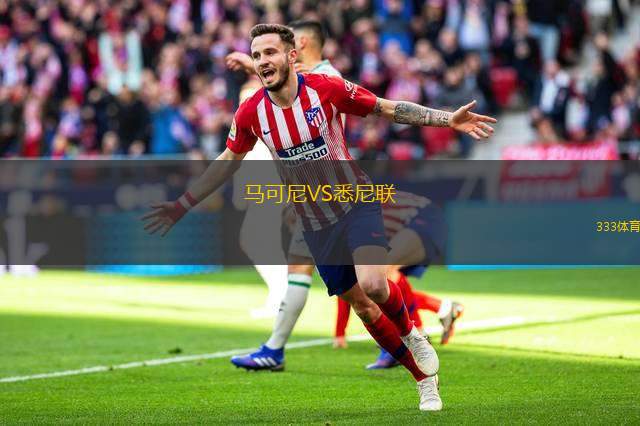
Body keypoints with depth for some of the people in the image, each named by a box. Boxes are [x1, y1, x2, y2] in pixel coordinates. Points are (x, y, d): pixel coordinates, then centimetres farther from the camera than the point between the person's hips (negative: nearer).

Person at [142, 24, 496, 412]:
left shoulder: (325, 88, -15)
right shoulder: (251, 113, -7)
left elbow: (389, 109, -6)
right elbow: (228, 162, 9)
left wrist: (450, 120, -14)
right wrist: (181, 206, 9)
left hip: (355, 202, -3)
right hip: (315, 224, 3)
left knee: (372, 284, -26)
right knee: (360, 304, 4)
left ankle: (412, 335, 6)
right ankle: (426, 379, 19)